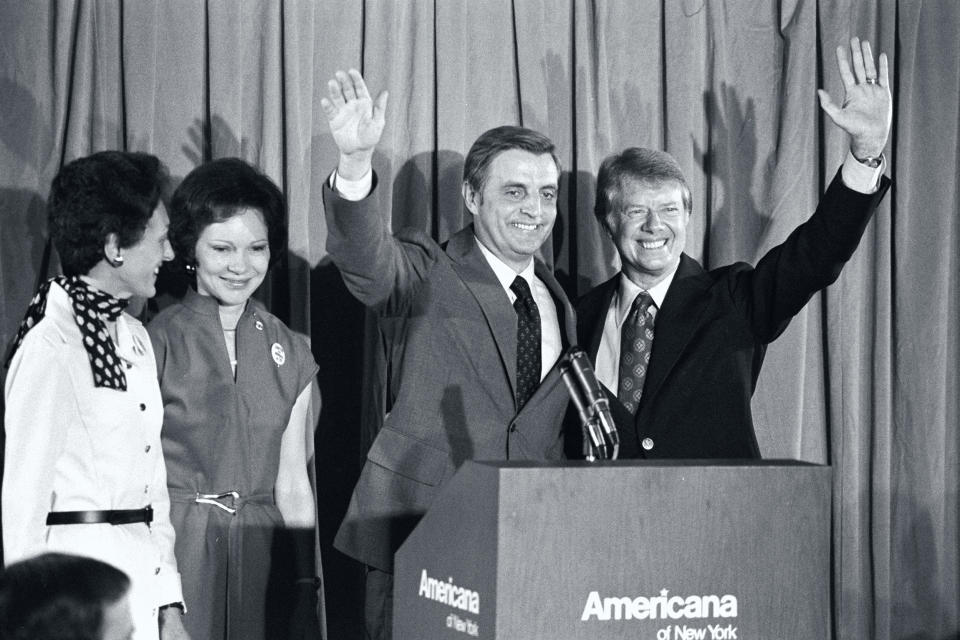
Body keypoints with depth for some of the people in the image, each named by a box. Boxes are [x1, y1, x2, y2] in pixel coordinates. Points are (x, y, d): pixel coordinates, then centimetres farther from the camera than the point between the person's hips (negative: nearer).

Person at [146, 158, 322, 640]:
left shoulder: (288, 352, 10)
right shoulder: (159, 341, -3)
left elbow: (293, 485, 12)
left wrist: (306, 581, 5)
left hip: (263, 551, 4)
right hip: (176, 545, -4)